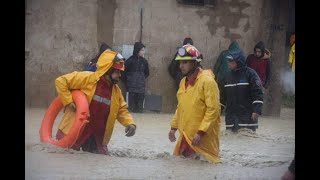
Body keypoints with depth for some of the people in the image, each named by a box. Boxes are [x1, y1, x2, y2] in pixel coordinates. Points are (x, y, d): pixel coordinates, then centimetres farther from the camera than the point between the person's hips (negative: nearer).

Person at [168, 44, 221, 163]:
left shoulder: (207, 81, -15)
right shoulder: (184, 81, 12)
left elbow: (213, 110, -20)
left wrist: (200, 132, -23)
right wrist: (173, 127, 16)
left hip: (203, 137, -8)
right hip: (186, 135, 8)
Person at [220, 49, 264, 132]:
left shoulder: (250, 74, -6)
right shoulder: (228, 76, 13)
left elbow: (258, 93, -11)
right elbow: (223, 96, 20)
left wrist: (257, 110, -19)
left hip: (247, 116, -6)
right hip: (231, 115, 6)